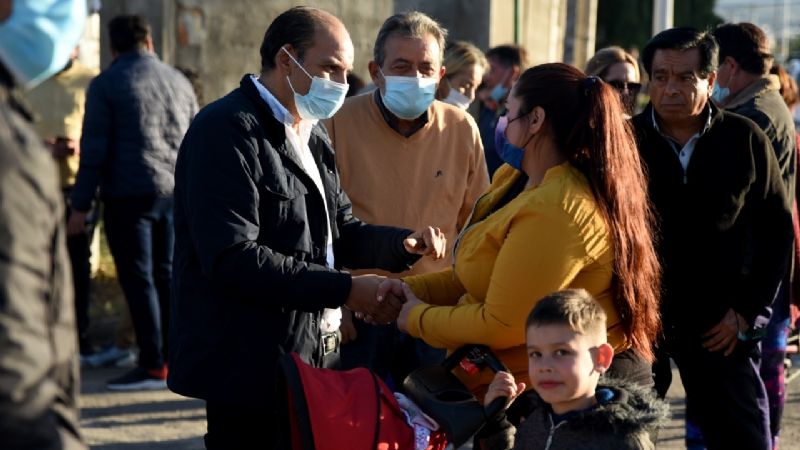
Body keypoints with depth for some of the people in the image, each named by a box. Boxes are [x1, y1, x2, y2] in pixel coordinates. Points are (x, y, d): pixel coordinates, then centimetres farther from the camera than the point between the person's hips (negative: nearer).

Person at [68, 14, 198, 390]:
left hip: (129, 194, -5)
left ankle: (153, 366, -3)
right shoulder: (179, 81, 12)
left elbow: (93, 149, -8)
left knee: (138, 279, -2)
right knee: (166, 276, 12)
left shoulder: (106, 84, -4)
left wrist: (80, 205, -5)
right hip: (175, 193, 5)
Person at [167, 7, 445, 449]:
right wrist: (344, 290, -22)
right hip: (250, 366, -9)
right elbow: (232, 258, -23)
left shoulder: (312, 137, 17)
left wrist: (402, 244, -1)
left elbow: (338, 230, 20)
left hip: (307, 359, 9)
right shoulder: (228, 129, -14)